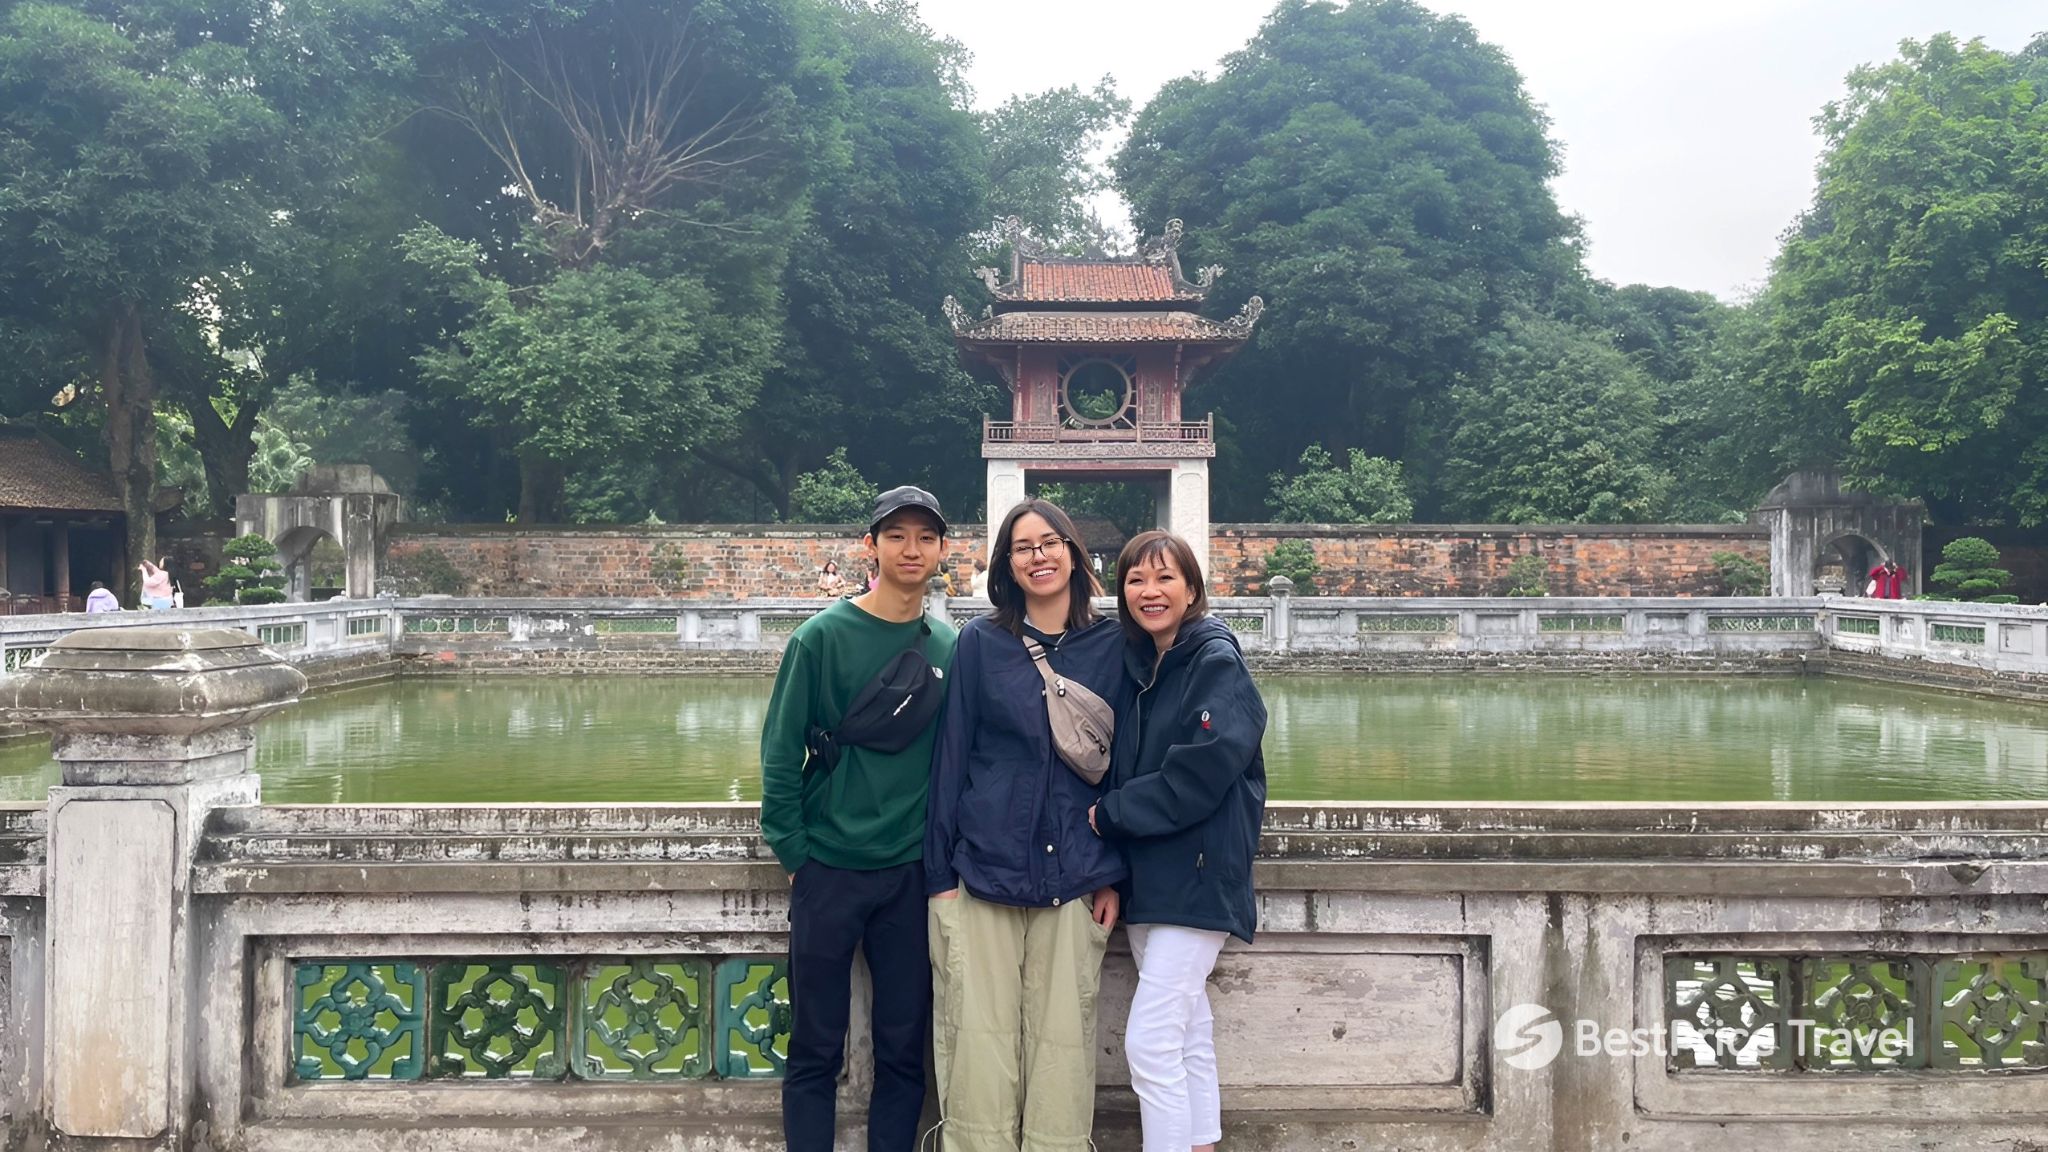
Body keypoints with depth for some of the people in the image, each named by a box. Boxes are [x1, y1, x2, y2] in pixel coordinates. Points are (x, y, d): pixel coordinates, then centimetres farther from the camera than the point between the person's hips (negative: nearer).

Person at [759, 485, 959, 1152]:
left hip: (912, 874, 3)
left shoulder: (951, 648, 4)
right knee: (816, 1049, 7)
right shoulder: (823, 636, -6)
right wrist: (794, 852, -7)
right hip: (829, 871, -3)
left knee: (903, 1048, 10)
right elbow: (781, 752, -5)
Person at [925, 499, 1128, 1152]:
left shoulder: (1111, 645, 5)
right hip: (982, 873, 0)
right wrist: (939, 874, -1)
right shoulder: (979, 643, 4)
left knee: (1063, 1042, 3)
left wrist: (1113, 875, 3)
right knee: (980, 1039, 0)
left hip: (1073, 880, 1)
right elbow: (951, 758, 3)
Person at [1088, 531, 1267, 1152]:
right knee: (1188, 1036, 14)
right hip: (1146, 878, 7)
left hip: (1198, 875, -7)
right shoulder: (1136, 665, 11)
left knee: (1150, 1042, -11)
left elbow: (1199, 775, -20)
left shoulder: (1218, 663, -10)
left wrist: (1109, 815, -12)